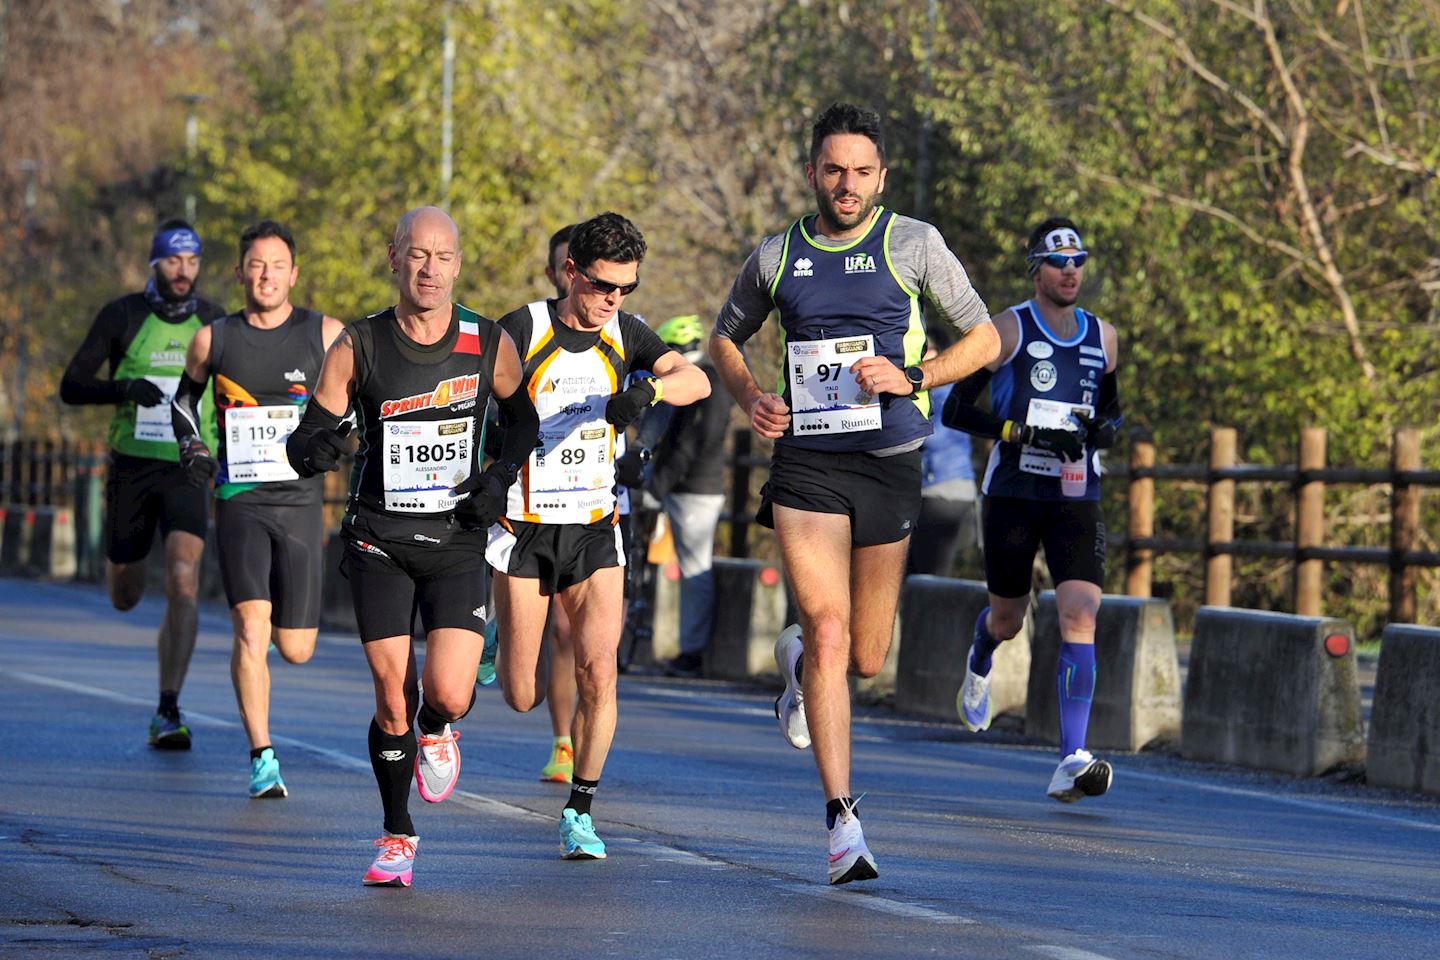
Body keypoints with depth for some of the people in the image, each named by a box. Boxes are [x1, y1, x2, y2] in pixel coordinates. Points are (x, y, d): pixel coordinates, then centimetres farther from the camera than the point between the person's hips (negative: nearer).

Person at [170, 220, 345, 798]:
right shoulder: (214, 339, 3)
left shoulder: (325, 335, 1)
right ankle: (262, 760, -12)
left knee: (296, 650, 4)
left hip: (301, 502, 1)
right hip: (239, 502, -1)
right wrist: (192, 449, 5)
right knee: (251, 629, -19)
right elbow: (185, 395, 23)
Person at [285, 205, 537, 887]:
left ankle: (435, 731, 23)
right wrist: (316, 447, -28)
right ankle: (397, 836, 18)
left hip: (457, 543, 0)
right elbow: (301, 447, -4)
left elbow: (524, 416, 15)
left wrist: (501, 475, -2)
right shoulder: (358, 346, -7)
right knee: (392, 701, -3)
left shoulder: (489, 344, -4)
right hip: (379, 544, 0)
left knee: (449, 696, -15)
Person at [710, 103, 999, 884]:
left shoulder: (913, 244, 0)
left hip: (889, 462, 0)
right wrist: (750, 397, 0)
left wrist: (911, 376, -13)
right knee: (829, 635, -14)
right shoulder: (776, 256, 5)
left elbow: (983, 338, 4)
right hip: (806, 466, 0)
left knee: (865, 659, 8)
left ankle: (797, 657, 45)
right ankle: (842, 819, -10)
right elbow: (726, 337, 21)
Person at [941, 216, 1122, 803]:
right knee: (1007, 618, 12)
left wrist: (1104, 429, 0)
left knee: (1081, 619, -15)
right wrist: (1020, 431, -17)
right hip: (1014, 493, -2)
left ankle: (1071, 762, -20)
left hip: (1076, 497, 2)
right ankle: (979, 665, 53)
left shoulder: (1102, 339, 10)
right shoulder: (1009, 330, -4)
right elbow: (954, 410, -5)